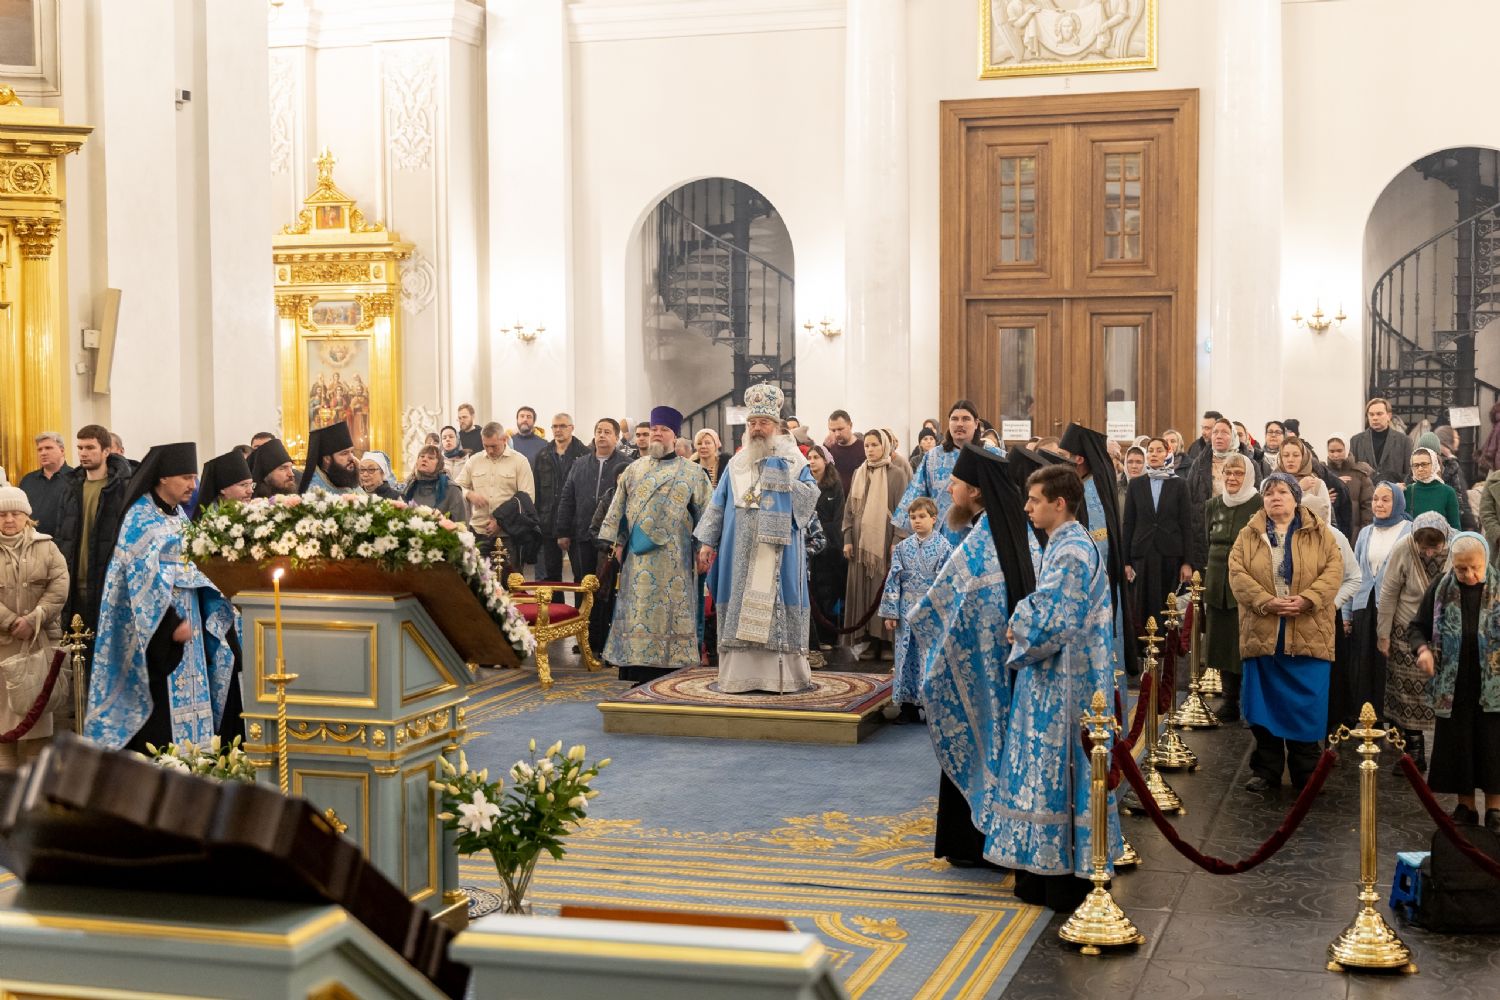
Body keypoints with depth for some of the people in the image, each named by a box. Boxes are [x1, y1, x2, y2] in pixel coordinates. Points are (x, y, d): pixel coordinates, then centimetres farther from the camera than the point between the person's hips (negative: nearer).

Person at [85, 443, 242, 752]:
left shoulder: (179, 514, 13)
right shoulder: (141, 518, -12)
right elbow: (144, 576, -18)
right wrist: (172, 622, -21)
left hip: (186, 616, 8)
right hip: (156, 625, -8)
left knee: (188, 698, 7)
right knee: (162, 709, -8)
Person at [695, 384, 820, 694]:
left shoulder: (793, 461, 6)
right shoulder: (736, 464, 14)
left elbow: (811, 498, -3)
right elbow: (718, 506, 12)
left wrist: (784, 480, -13)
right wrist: (707, 542, 5)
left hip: (779, 551, -3)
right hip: (740, 552, 3)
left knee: (776, 607, -4)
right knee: (740, 608, 0)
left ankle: (783, 675, 0)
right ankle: (740, 674, 3)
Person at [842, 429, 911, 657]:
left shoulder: (896, 474, -1)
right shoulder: (858, 474, 13)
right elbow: (849, 507, 13)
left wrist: (897, 541, -13)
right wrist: (847, 539, 5)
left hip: (884, 540, -5)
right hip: (861, 540, 5)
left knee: (884, 588, -4)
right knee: (862, 589, 2)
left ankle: (887, 639, 0)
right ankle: (870, 639, 7)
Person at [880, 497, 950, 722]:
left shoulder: (943, 547, -2)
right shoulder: (902, 547, 5)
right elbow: (893, 580, 5)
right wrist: (890, 612, 0)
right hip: (907, 610, 3)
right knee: (906, 655, 4)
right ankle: (908, 706, 12)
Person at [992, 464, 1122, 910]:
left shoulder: (1070, 551, -18)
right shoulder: (1066, 544, 13)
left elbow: (1059, 622, -22)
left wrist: (1020, 630, -7)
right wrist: (1024, 623, 6)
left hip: (1062, 682, -10)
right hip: (1054, 677, 10)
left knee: (1058, 768, -3)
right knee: (1054, 768, 13)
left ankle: (1063, 880, 5)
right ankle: (1050, 868, 20)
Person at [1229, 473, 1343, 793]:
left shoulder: (1319, 535, 7)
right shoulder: (1248, 536, 8)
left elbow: (1334, 570, -4)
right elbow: (1237, 573, -3)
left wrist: (1306, 600, -18)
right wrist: (1267, 602, -17)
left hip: (1308, 634, -1)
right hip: (1262, 635, 1)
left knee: (1307, 705, 1)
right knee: (1265, 704, 4)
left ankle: (1306, 773, 12)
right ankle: (1266, 771, 14)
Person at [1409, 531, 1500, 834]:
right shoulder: (1441, 588, 1)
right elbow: (1419, 626, 9)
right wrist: (1423, 649, -10)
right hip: (1453, 687, 2)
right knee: (1457, 746, 7)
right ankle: (1465, 806, 20)